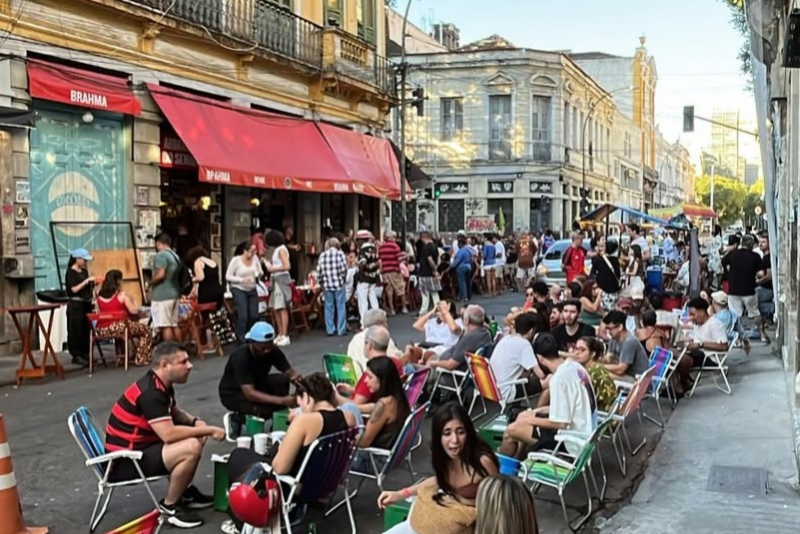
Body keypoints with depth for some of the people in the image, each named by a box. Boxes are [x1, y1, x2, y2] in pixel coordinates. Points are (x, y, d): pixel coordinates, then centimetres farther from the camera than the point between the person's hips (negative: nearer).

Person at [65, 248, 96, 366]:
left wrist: (93, 284, 1)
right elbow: (74, 289, -18)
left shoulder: (84, 271, 13)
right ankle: (76, 355, 0)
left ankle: (85, 353, 14)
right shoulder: (70, 272, -8)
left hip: (86, 304, 7)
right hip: (76, 305, -7)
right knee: (76, 330, -4)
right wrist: (87, 280, -19)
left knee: (87, 329, 7)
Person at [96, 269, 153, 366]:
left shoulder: (100, 296, 9)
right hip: (119, 327, -6)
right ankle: (141, 359, 9)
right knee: (146, 330, 14)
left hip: (101, 330, 7)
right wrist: (131, 301, 14)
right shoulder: (122, 295, -6)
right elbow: (134, 311, -7)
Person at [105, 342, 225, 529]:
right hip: (123, 462, -10)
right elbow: (169, 434, -31)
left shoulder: (161, 385, 6)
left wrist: (195, 422, 1)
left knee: (196, 435, 11)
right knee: (191, 447, -26)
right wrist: (209, 430, -21)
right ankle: (169, 506, -8)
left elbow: (175, 413, 22)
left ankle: (184, 492, 21)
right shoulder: (150, 393, -25)